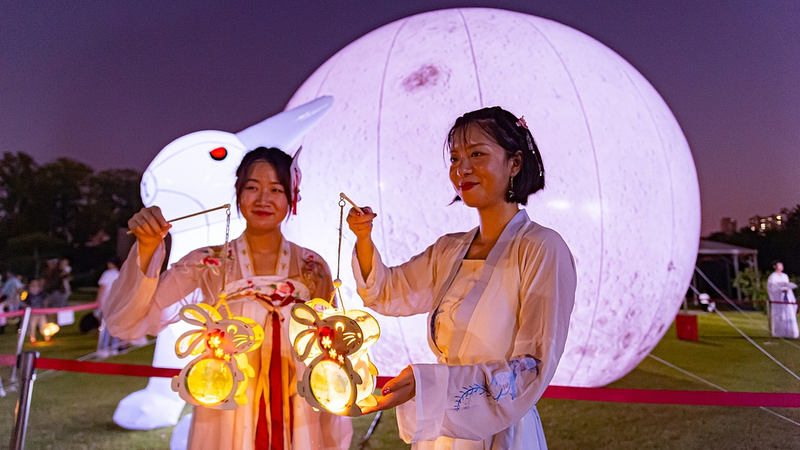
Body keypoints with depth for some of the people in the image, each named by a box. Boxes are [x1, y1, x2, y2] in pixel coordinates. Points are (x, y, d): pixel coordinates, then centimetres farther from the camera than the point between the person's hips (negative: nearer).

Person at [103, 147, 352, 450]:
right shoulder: (208, 264, -8)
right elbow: (126, 324, -15)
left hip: (299, 424, 1)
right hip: (225, 422, 0)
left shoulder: (313, 268, -7)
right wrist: (147, 248, -28)